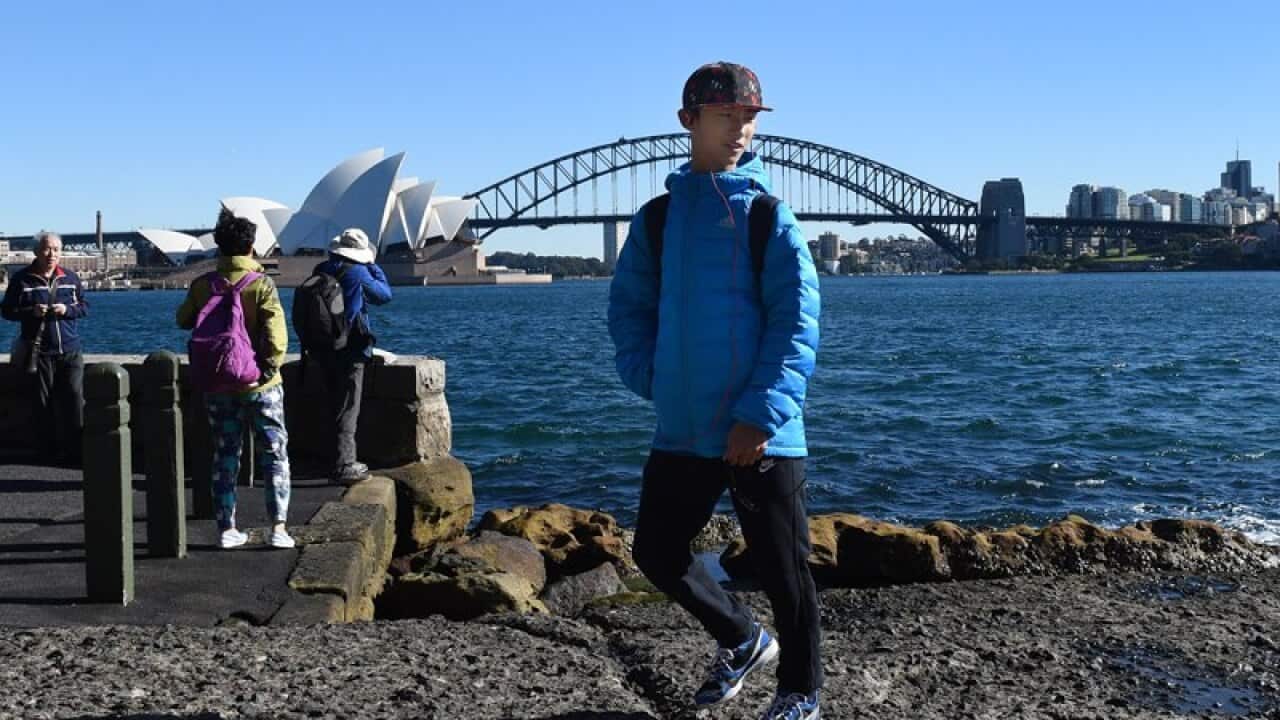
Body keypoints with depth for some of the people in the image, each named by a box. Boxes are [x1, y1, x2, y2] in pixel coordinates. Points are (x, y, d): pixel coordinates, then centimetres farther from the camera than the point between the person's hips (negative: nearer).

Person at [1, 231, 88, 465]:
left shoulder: (70, 278, 7)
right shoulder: (22, 279, 0)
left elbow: (85, 305, 11)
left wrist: (68, 310, -9)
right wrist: (31, 312, -16)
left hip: (70, 350, 2)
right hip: (39, 351, -2)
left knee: (74, 399, -4)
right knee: (43, 403, 4)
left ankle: (74, 450, 3)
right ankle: (47, 452, 13)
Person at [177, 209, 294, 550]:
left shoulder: (203, 284, -1)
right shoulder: (261, 284, -12)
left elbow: (184, 320, 14)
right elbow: (276, 333, -22)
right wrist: (269, 368, -15)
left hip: (217, 385, 3)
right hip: (259, 385, -3)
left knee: (224, 457, 14)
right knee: (274, 454, 7)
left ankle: (226, 529, 16)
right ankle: (278, 528, 2)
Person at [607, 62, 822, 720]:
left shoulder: (769, 216, -4)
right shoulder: (656, 218, 7)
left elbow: (797, 325, -11)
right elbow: (629, 308, 13)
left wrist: (761, 415, -19)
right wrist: (650, 381, -3)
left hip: (760, 435, -4)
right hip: (681, 431, 5)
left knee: (782, 571, 4)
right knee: (656, 553, 12)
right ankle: (741, 640, 36)